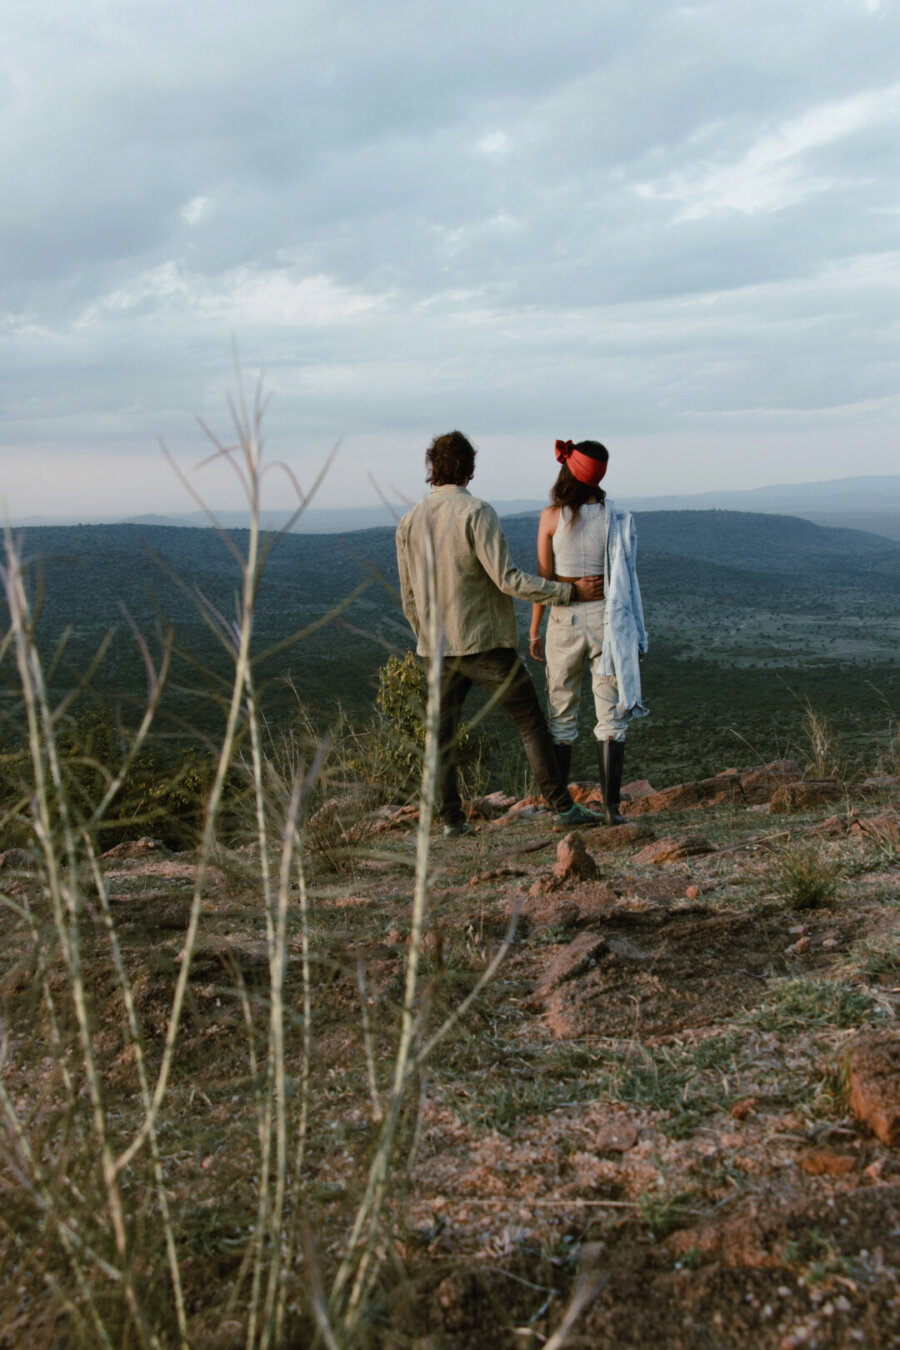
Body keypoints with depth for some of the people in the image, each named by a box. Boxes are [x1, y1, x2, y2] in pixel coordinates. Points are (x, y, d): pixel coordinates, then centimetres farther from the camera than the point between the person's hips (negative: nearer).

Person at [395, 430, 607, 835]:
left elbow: (408, 597, 12)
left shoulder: (409, 521, 6)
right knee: (531, 723, 3)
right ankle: (562, 806, 4)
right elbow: (507, 579, -17)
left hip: (439, 650, 5)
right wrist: (569, 591, -11)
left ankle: (451, 819, 12)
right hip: (485, 643, -5)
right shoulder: (476, 512, -11)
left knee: (441, 735, 12)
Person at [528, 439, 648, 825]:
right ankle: (611, 804, -1)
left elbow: (543, 577, -4)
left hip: (564, 619, 0)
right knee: (610, 717, 5)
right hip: (604, 617, 0)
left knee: (561, 716, 12)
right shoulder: (615, 517, -2)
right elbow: (625, 577, -1)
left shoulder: (552, 516, -6)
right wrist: (636, 634, 5)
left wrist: (534, 630, 5)